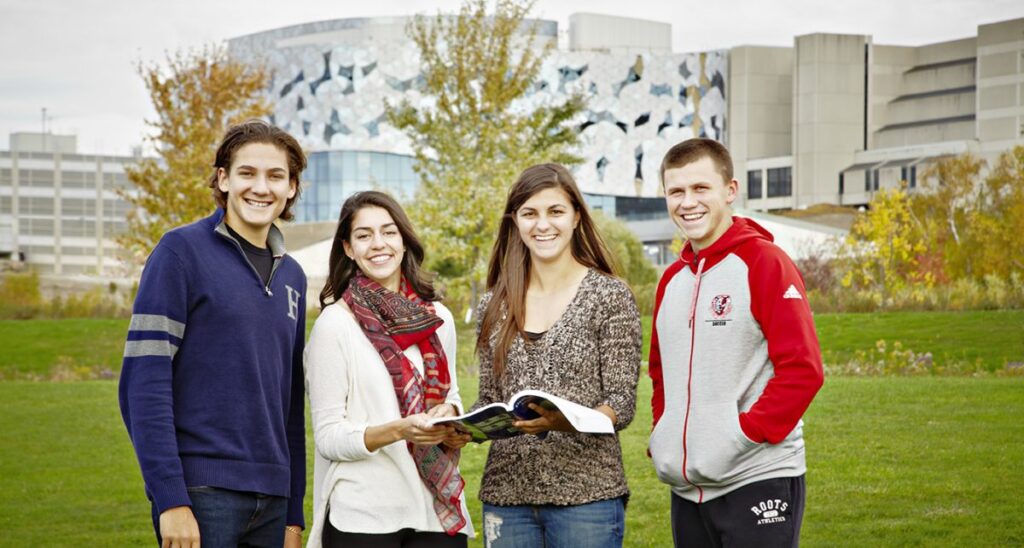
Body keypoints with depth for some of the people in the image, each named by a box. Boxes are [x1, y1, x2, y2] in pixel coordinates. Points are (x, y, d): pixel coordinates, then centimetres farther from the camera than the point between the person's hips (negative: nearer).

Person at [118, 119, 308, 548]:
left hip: (272, 501, 6)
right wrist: (170, 499, -17)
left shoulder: (292, 276, 15)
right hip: (202, 493, -6)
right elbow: (143, 382, -10)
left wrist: (294, 513, 14)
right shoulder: (183, 251, -4)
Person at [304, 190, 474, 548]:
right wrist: (397, 430, -22)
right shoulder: (335, 323, -6)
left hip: (439, 510, 4)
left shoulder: (438, 318, 7)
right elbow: (328, 436, -7)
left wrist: (449, 414, -3)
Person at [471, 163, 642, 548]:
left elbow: (622, 403, -6)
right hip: (507, 492, 4)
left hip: (585, 491, -4)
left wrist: (567, 421, -25)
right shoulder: (495, 305, 10)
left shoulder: (610, 296, -2)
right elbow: (490, 399, 14)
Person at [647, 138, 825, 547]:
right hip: (686, 487, 7)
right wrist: (662, 437, 10)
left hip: (759, 480, -7)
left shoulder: (765, 263, -7)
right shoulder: (672, 279, 13)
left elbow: (802, 368, -14)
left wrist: (749, 433, -17)